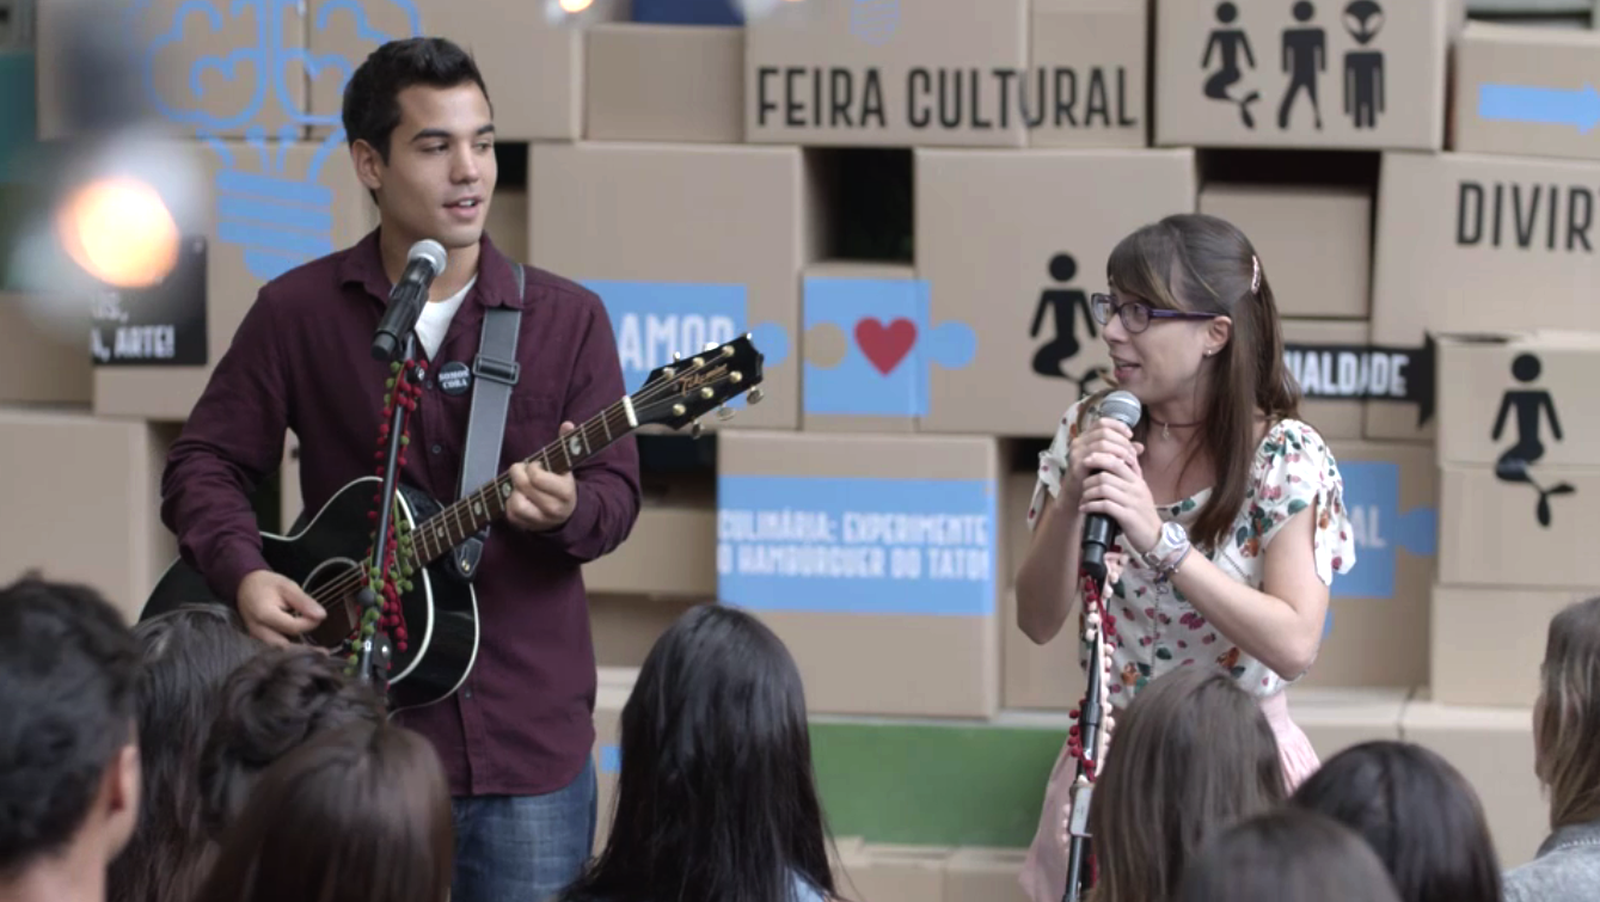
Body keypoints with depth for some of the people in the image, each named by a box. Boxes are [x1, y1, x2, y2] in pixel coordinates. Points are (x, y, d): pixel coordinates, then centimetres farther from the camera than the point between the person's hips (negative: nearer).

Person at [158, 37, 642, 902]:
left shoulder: (567, 317, 4)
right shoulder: (298, 311, 2)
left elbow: (615, 488, 1)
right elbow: (205, 462, 5)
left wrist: (567, 507, -22)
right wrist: (244, 573, -13)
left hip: (529, 740, 1)